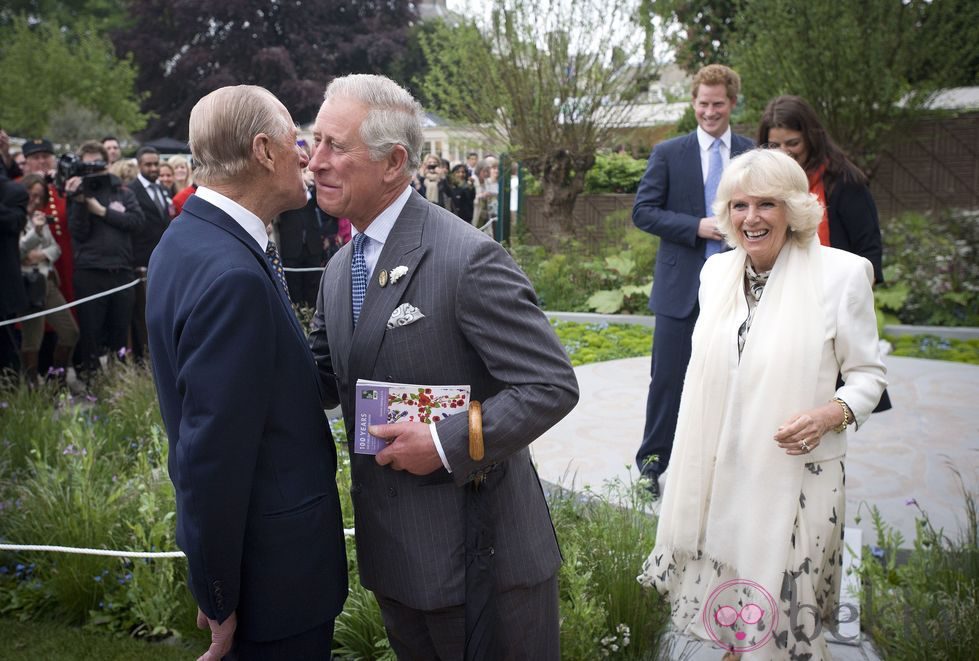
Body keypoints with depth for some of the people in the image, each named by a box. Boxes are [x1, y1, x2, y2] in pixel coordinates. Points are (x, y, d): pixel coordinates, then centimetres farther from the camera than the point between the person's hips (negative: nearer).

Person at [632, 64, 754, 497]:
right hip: (681, 286, -2)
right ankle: (651, 463, 18)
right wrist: (697, 227, -15)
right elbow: (643, 211, -4)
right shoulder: (668, 153, 1)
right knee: (667, 379, 3)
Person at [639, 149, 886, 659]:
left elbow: (868, 373, -3)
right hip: (719, 469, 5)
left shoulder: (842, 273, -11)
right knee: (723, 595, 16)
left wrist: (833, 413, -23)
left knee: (783, 616, 7)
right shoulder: (716, 270, 4)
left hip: (794, 474, -4)